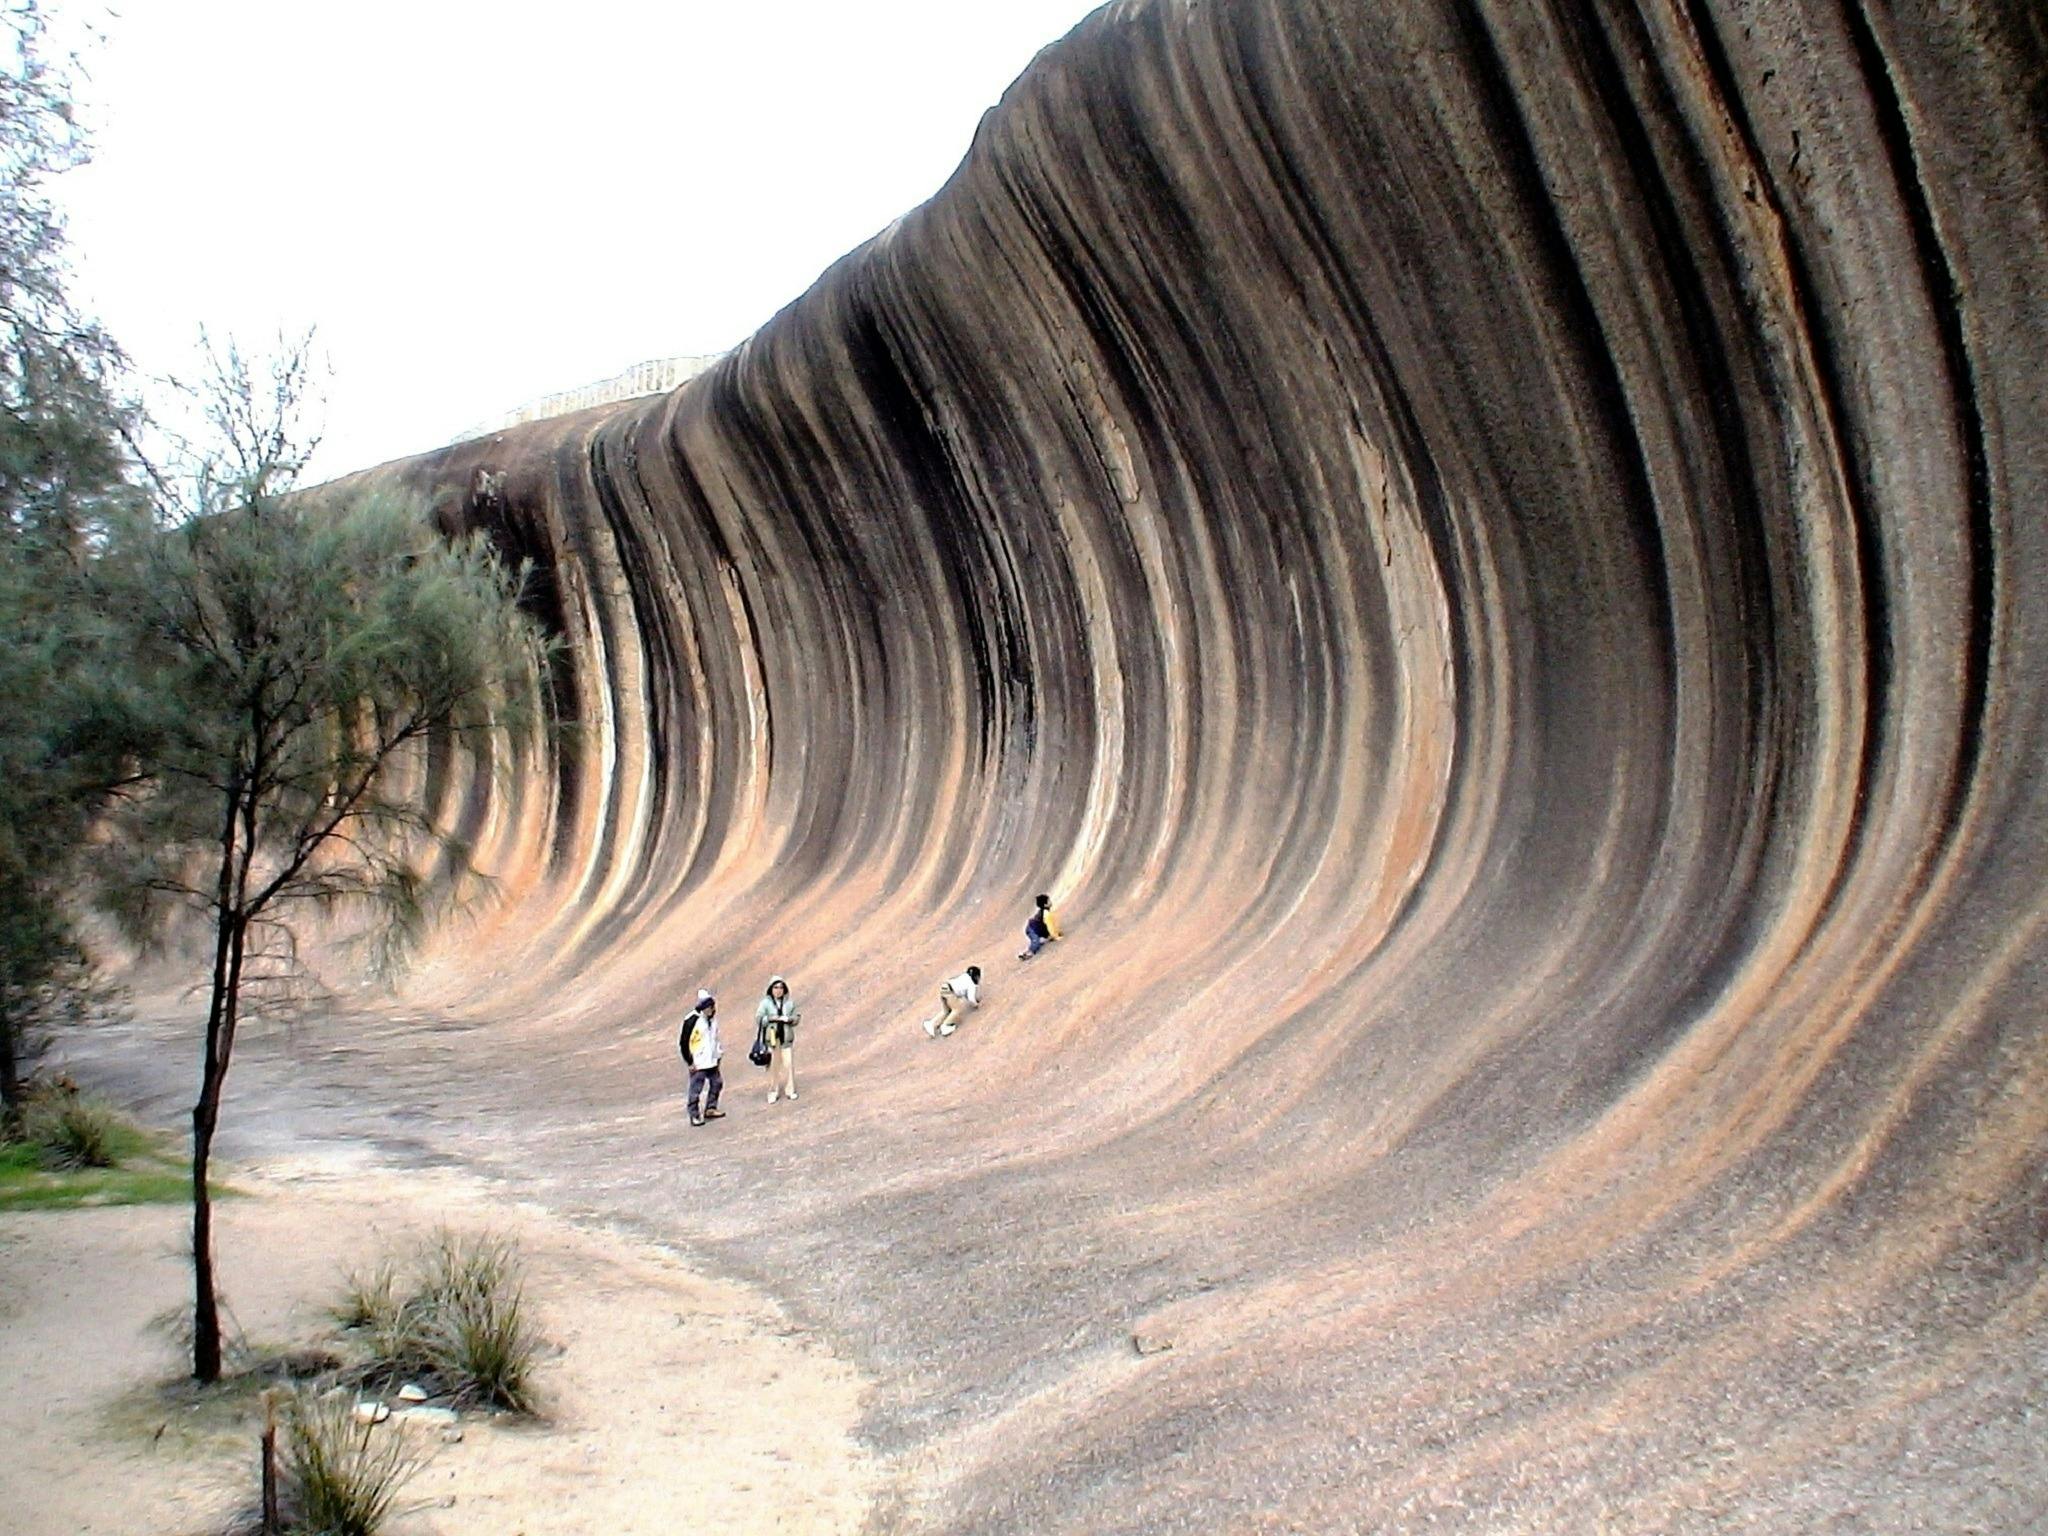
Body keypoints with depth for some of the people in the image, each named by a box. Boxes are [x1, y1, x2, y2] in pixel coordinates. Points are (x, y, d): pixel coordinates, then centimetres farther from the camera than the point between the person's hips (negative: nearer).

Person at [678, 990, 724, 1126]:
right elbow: (684, 1042, -16)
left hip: (712, 1060, 8)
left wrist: (718, 1053, 18)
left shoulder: (712, 1018, 4)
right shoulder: (692, 1020, -20)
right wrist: (689, 1062, -15)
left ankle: (710, 1109, 31)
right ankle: (694, 1116, 8)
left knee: (716, 1083, 16)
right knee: (696, 1089, -2)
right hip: (698, 1063, -8)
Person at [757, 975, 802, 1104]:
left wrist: (788, 1019, -14)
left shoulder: (790, 1002, 3)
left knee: (788, 1064, 2)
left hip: (786, 1037, 2)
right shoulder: (765, 1002, -4)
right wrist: (771, 1018, -19)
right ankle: (773, 1092, 11)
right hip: (771, 1038, -2)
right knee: (772, 1065, 1)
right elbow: (758, 1019, -5)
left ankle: (790, 1090, 16)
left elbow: (796, 1017, 6)